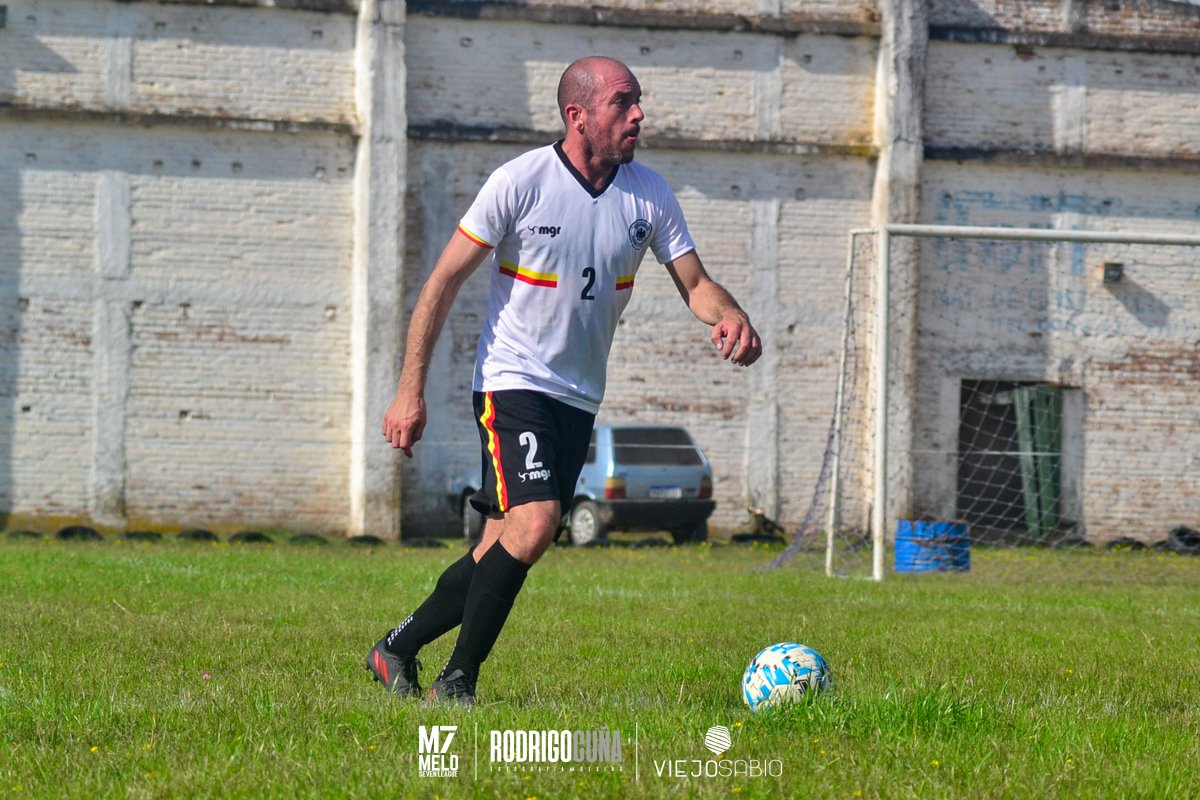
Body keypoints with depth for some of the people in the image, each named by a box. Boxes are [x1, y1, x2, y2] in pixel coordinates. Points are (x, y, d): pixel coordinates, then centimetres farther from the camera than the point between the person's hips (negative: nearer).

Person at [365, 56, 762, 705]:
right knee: (535, 521, -23)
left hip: (580, 399, 5)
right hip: (512, 381, -5)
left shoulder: (649, 194, 0)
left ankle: (396, 651, 24)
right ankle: (457, 680, -11)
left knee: (505, 549, 5)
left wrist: (730, 318, -20)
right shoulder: (519, 182, -13)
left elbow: (695, 284, 5)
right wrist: (410, 390, -10)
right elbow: (445, 280, -7)